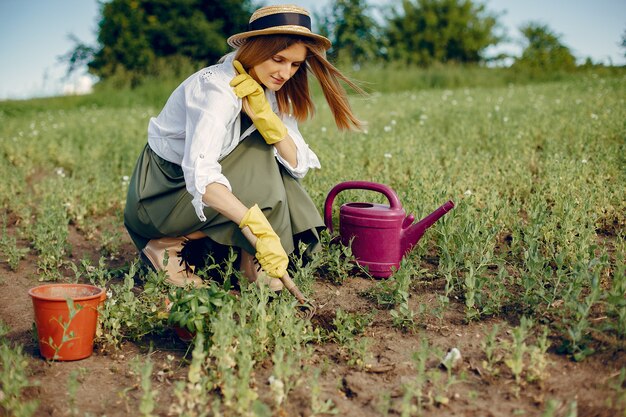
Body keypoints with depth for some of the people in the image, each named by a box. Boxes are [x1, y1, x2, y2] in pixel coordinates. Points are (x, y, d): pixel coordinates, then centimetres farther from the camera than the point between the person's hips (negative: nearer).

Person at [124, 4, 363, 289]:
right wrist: (260, 229, -51)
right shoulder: (216, 88, -28)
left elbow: (297, 165, -10)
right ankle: (170, 245, -15)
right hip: (163, 189, -7)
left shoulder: (268, 93, -4)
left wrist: (264, 115, -25)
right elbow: (199, 174, -42)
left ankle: (249, 259, -10)